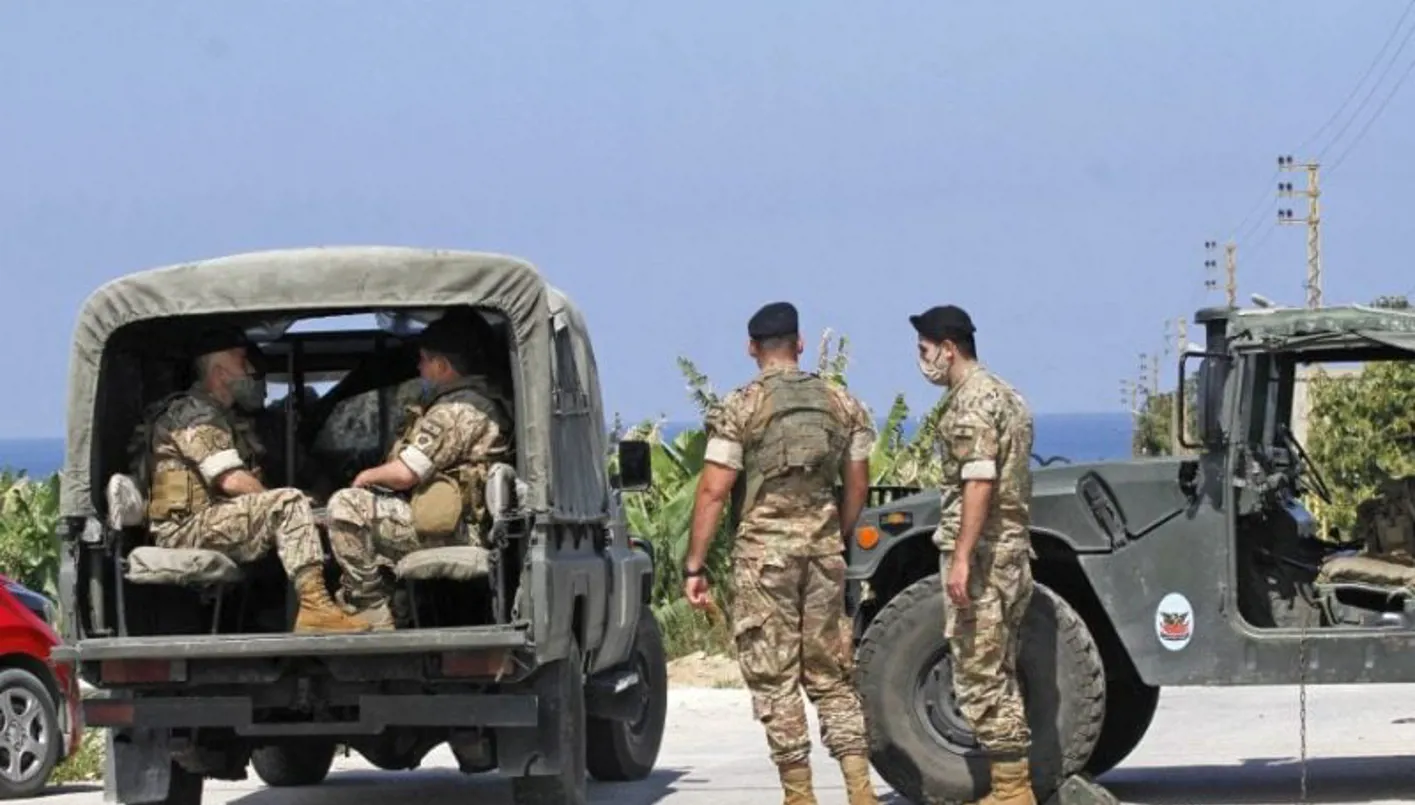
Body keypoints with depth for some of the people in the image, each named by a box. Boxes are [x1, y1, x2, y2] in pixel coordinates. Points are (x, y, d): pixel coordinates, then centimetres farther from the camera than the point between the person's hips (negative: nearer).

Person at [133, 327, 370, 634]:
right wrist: (274, 503, -6)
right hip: (187, 528, -10)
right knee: (289, 504, -24)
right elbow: (232, 481, -19)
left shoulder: (223, 417, 24)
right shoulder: (194, 415, -10)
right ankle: (314, 605, -31)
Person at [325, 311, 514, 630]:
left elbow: (404, 473, -18)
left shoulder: (456, 410, -15)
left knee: (345, 506, -17)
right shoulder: (480, 403, 20)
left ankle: (370, 610, -16)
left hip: (447, 530, -11)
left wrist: (367, 476, 0)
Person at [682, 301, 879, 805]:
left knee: (774, 677, 2)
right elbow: (857, 486, 10)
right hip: (824, 545, 4)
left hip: (764, 546, -4)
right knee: (832, 673, 10)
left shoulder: (739, 408, -5)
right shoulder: (843, 405, 7)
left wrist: (694, 566, -5)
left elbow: (713, 492, -8)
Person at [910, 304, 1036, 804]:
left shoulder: (972, 401, -13)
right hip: (1013, 552, 10)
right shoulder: (1004, 395, 18)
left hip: (981, 554, -10)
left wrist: (961, 558, -24)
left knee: (980, 678, -7)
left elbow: (979, 483, -22)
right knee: (998, 677, 14)